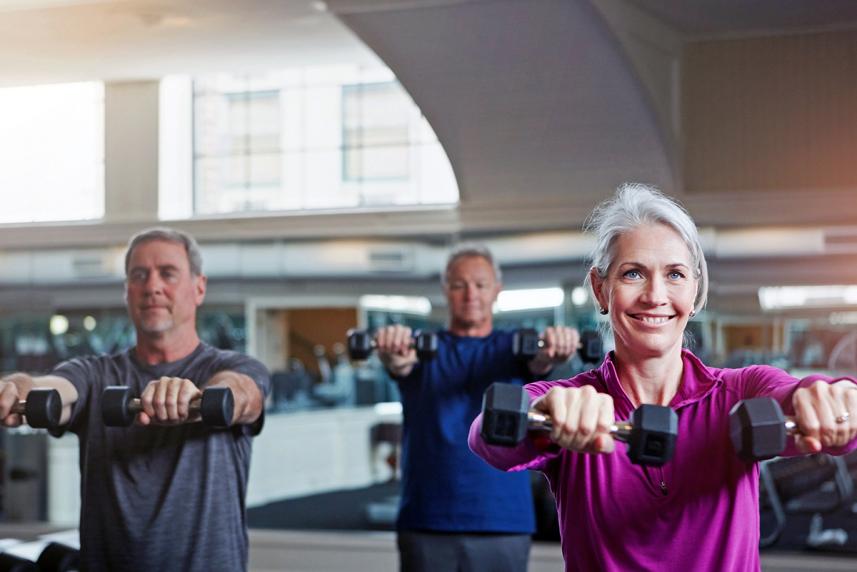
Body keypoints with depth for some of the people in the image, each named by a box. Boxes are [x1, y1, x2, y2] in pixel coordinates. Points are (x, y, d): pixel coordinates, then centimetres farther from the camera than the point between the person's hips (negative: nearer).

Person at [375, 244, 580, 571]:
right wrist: (394, 356, -41)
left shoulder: (512, 348, 9)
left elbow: (539, 360, -14)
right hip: (426, 525, 0)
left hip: (503, 525, 0)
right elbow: (401, 363, -15)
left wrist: (552, 350, -40)